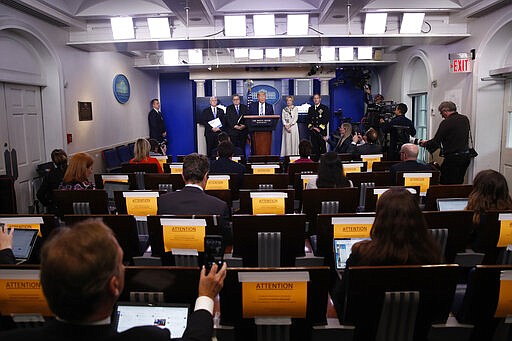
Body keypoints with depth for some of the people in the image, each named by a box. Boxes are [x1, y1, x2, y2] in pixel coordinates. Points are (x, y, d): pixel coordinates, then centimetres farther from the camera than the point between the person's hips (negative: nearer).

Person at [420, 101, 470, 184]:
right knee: (458, 183, 14)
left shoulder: (446, 122, -13)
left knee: (445, 184, -3)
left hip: (453, 158, -8)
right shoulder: (465, 119, 9)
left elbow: (436, 141, -12)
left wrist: (425, 143, 8)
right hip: (466, 156, 8)